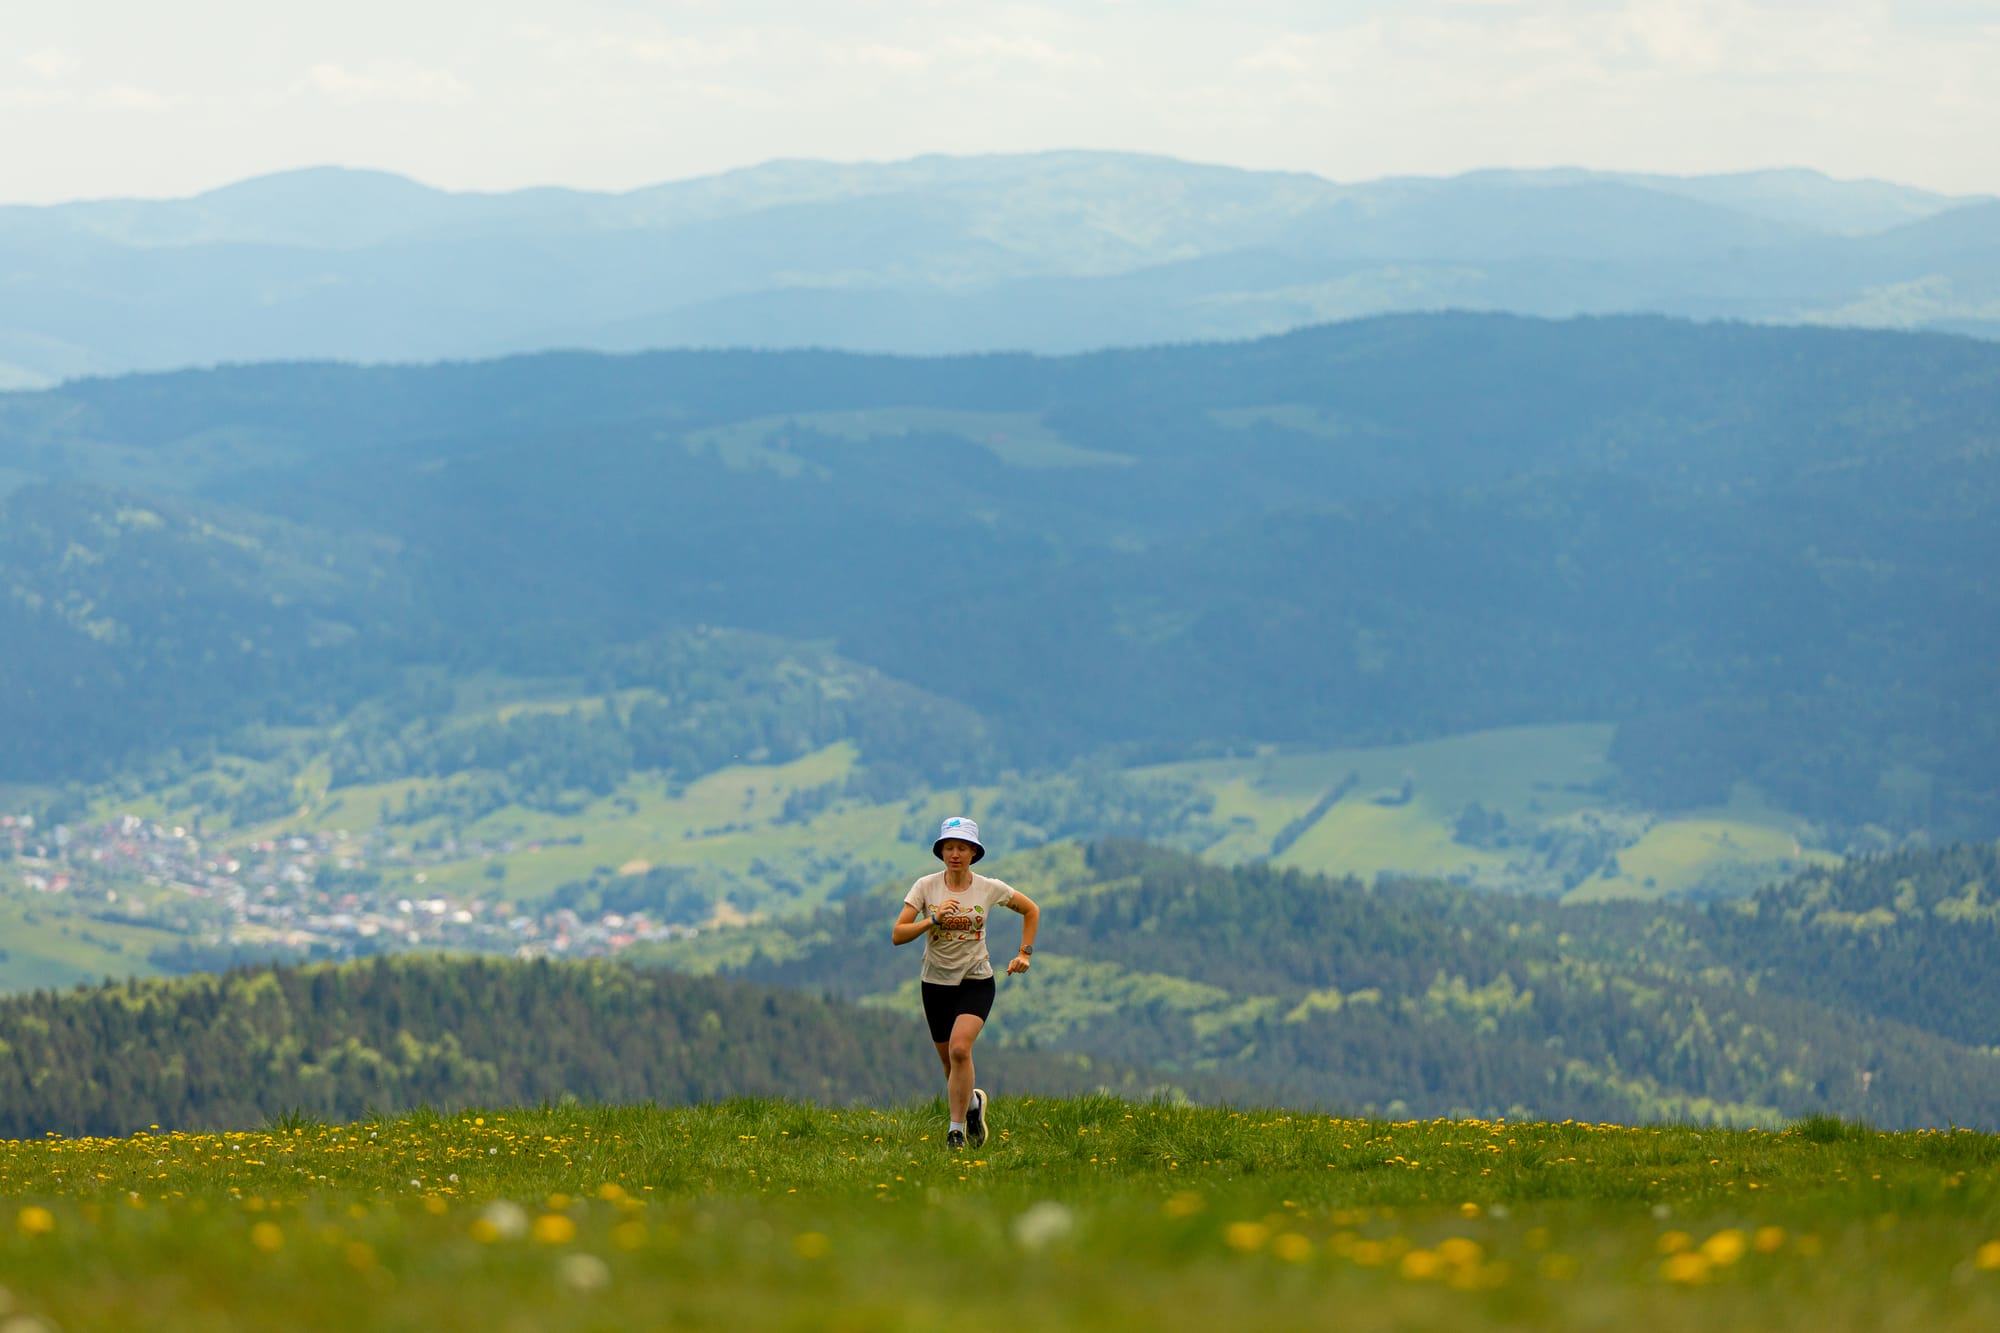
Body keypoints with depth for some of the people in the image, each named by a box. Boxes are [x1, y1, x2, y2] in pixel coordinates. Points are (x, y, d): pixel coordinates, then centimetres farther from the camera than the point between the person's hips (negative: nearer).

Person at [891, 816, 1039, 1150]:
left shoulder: (989, 889, -5)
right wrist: (933, 919, -25)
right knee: (949, 1061, 10)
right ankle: (973, 1102, 43)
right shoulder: (925, 887, -6)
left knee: (960, 1049, -25)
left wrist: (1025, 953, 6)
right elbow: (897, 935, -12)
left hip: (976, 982, -2)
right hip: (936, 982, 2)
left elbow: (1031, 910, 12)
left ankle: (956, 1129, -17)